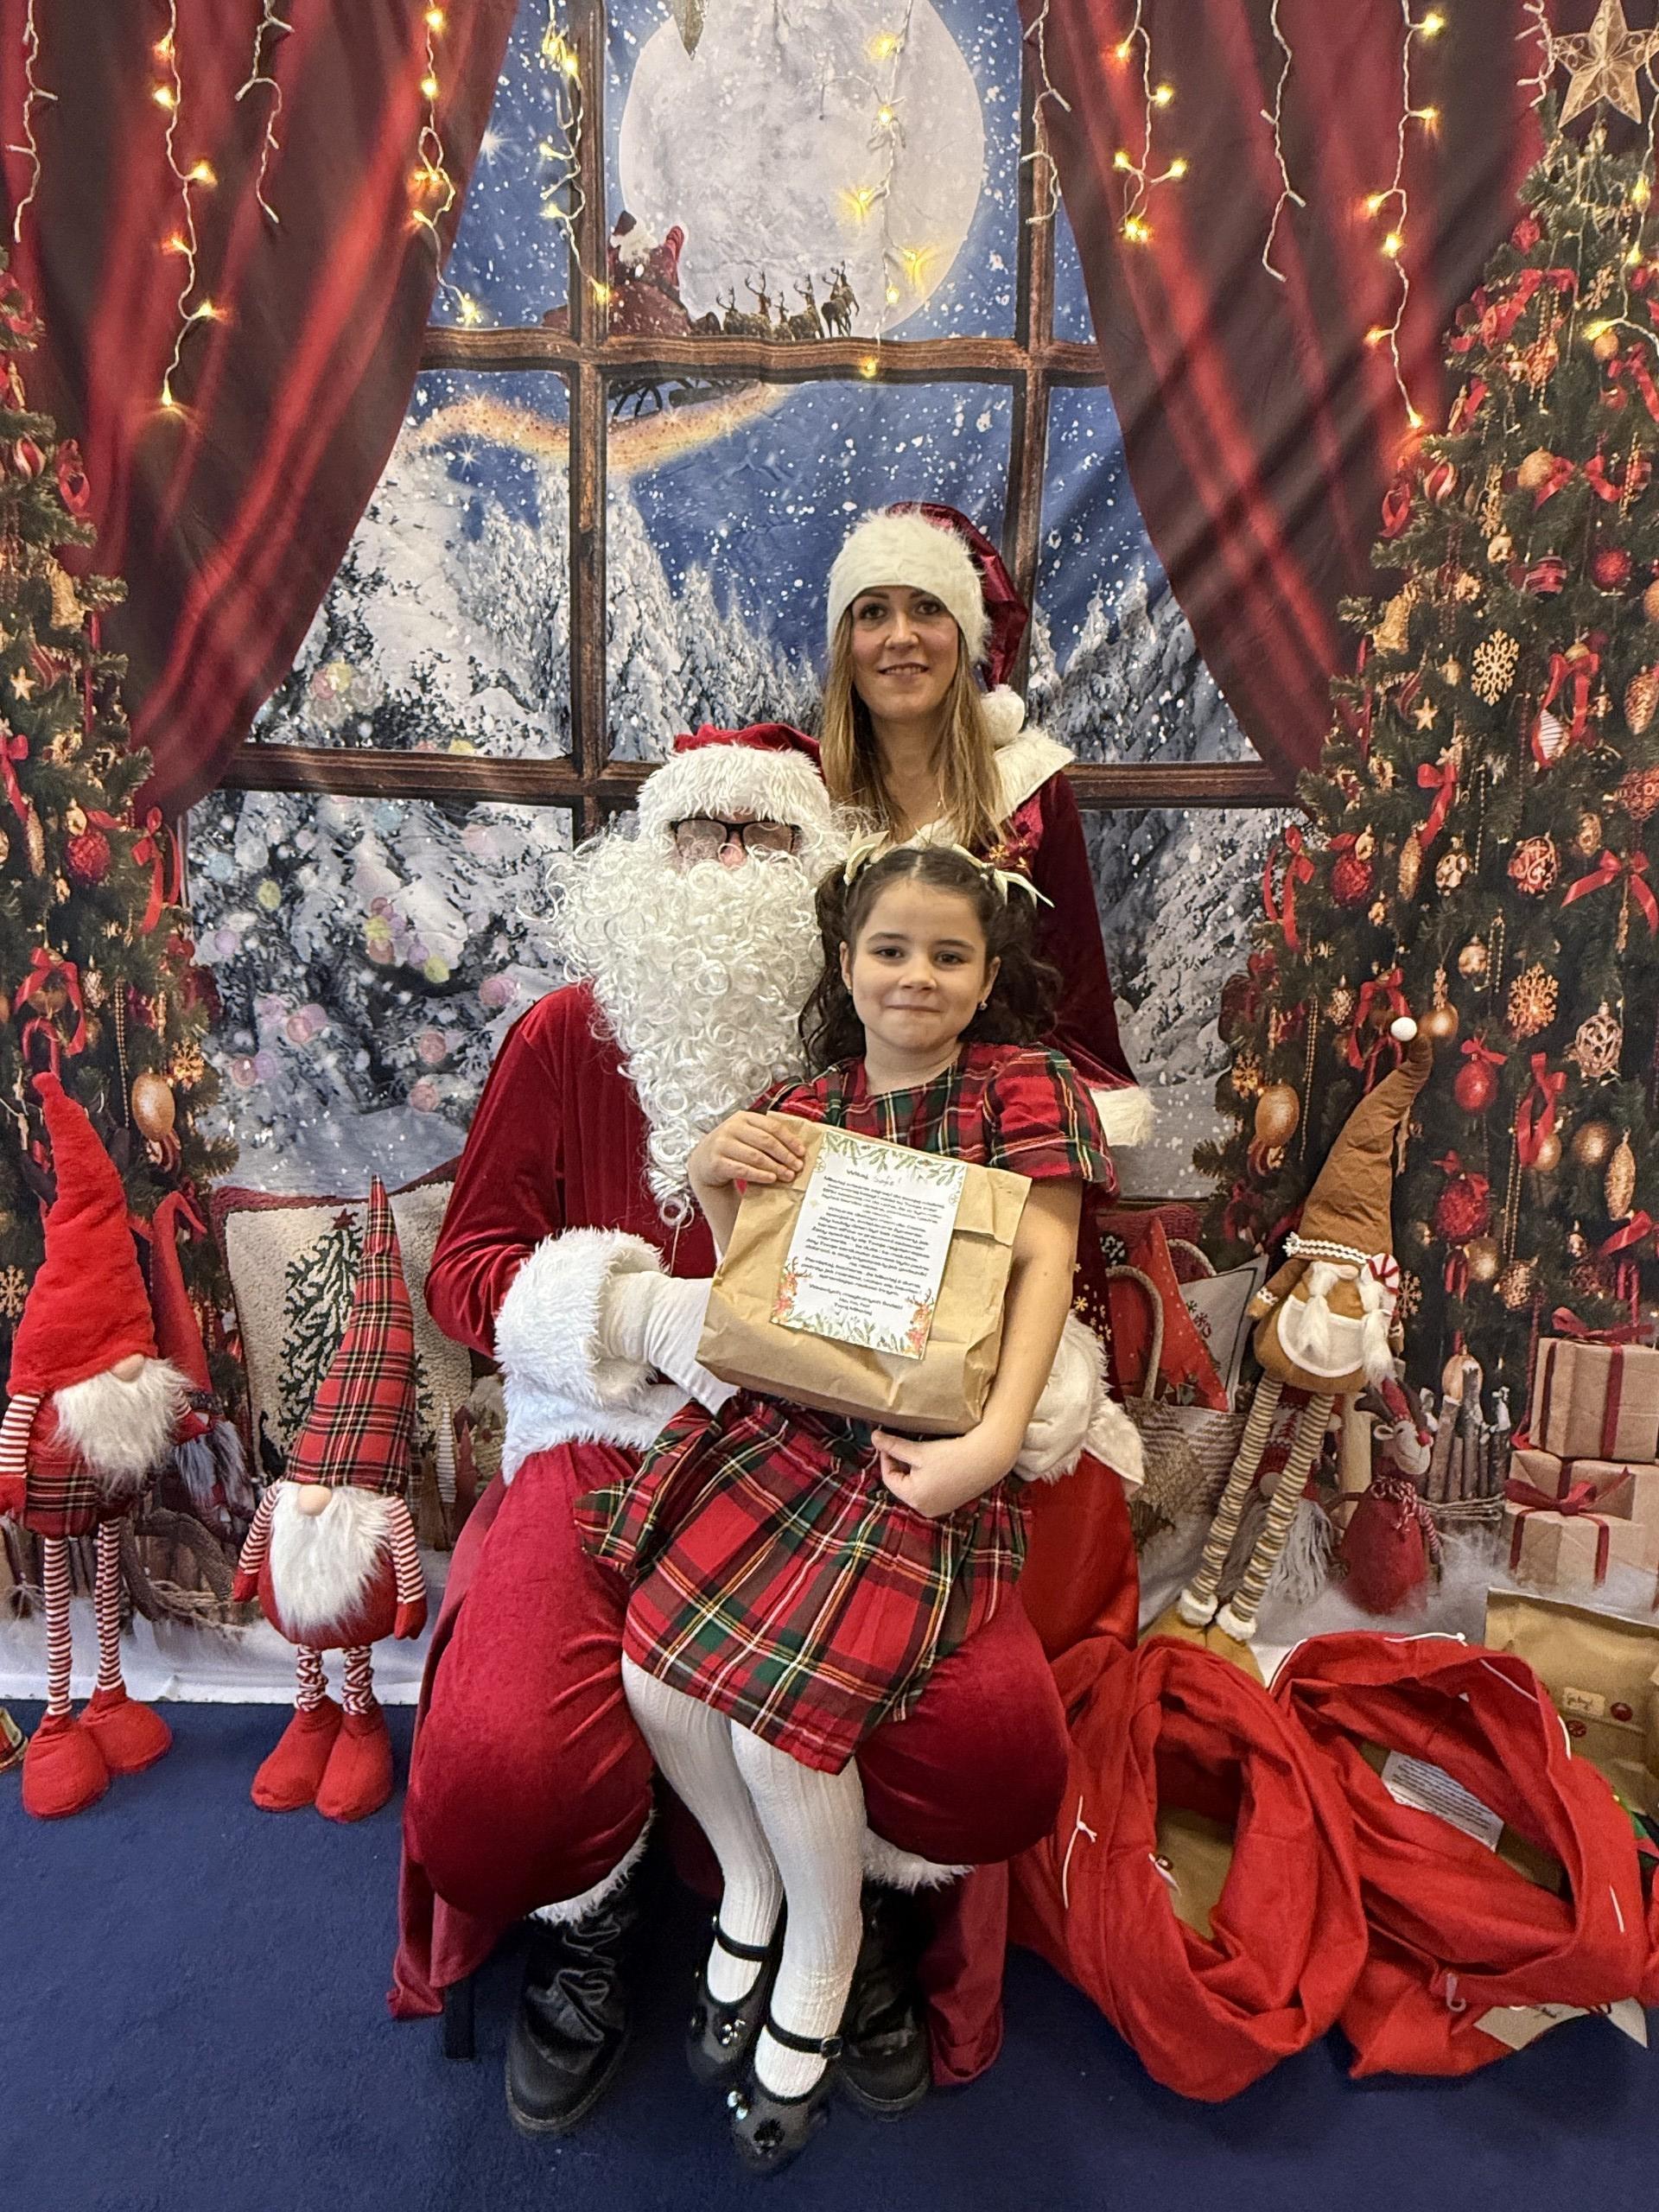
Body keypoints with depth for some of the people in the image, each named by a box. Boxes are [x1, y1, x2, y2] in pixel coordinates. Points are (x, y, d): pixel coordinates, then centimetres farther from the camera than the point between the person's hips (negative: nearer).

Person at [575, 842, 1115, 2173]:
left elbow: (1046, 1262, -10)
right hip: (788, 1422, 5)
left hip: (934, 1446, -4)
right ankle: (750, 1881, 25)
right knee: (655, 1671, -7)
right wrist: (716, 1190, -9)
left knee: (779, 1708, -15)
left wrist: (997, 1437, -23)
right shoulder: (802, 1108, 11)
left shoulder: (1024, 1085, 0)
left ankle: (821, 1953, 19)